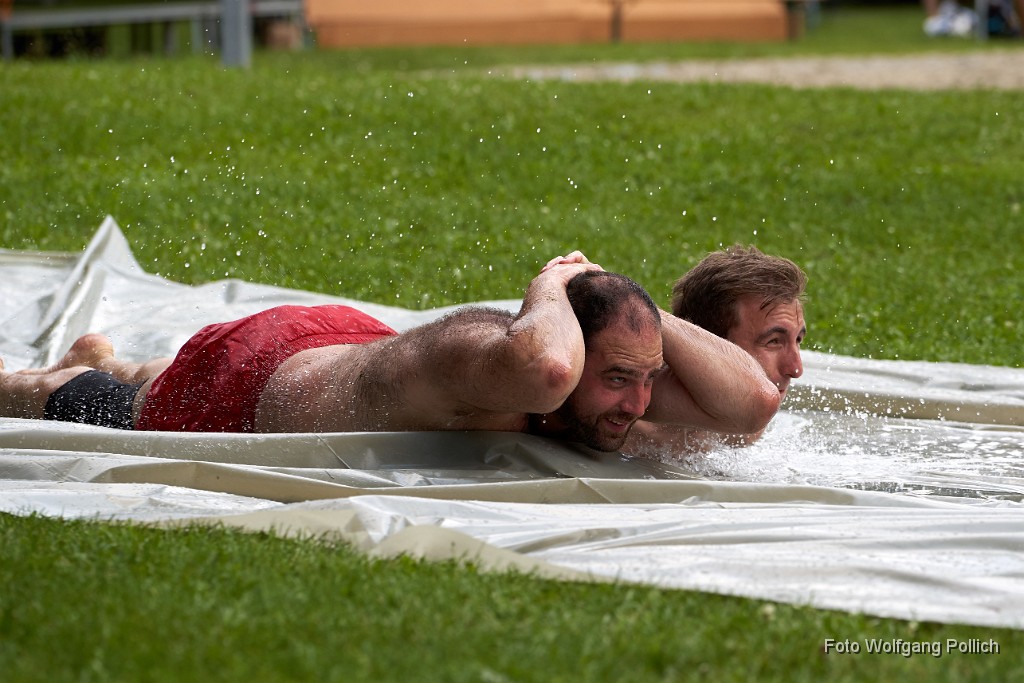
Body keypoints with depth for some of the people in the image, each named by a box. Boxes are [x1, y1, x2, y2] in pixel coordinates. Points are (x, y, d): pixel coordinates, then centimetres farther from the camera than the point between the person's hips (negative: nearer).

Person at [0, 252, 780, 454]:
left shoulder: (615, 375, -28)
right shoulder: (467, 350, -49)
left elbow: (754, 402, -33)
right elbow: (542, 367, -73)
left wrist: (640, 312, -38)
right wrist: (550, 290, -53)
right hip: (244, 376, -6)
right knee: (88, 416, 25)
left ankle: (107, 362, 67)